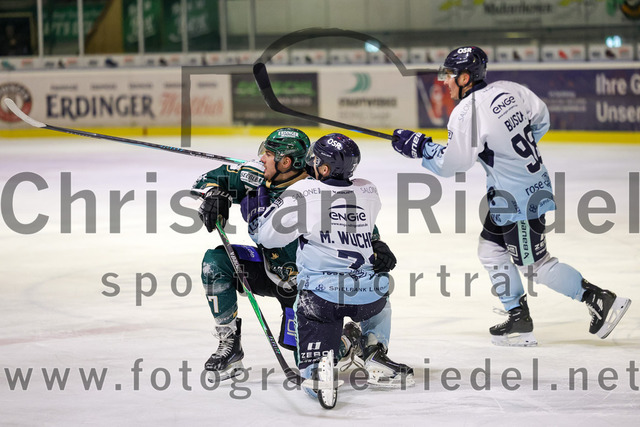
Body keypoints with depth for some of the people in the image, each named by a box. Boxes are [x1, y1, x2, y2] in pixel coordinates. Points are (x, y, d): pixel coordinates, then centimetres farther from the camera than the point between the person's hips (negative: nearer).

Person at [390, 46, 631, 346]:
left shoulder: (467, 113, -21)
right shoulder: (507, 90, 3)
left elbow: (452, 163, -18)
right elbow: (540, 117, 17)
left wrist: (418, 146, -6)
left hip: (519, 199, -10)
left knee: (534, 265, 0)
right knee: (490, 249, 17)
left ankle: (600, 299, 3)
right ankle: (519, 321, 20)